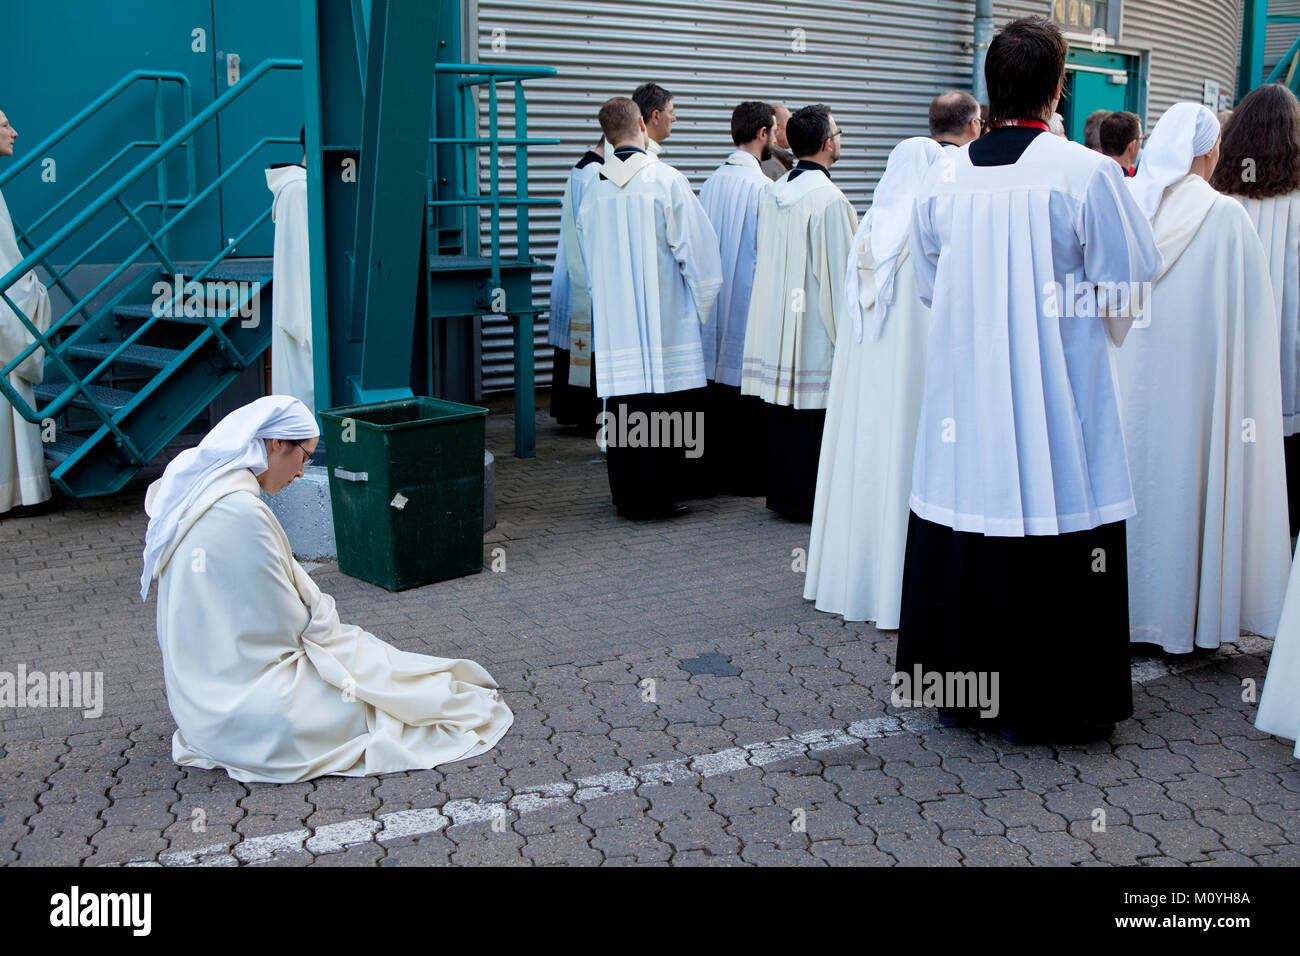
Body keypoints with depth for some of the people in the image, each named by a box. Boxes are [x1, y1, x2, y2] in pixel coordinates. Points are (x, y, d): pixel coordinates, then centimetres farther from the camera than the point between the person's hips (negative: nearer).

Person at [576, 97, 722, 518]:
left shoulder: (595, 190, 4)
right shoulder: (667, 181, -8)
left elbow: (590, 265, 13)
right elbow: (698, 248, -6)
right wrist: (701, 304, 7)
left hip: (614, 321, 4)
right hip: (666, 321, -4)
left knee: (623, 406, 9)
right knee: (666, 401, 3)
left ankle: (627, 495, 16)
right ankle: (662, 494, 7)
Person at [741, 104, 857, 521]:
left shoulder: (772, 193, 7)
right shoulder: (828, 198, -16)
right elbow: (841, 271, -15)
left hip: (776, 323, 8)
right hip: (816, 328, -8)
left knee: (785, 412, 14)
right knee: (817, 411, 0)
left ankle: (783, 493, 22)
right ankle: (812, 499, 6)